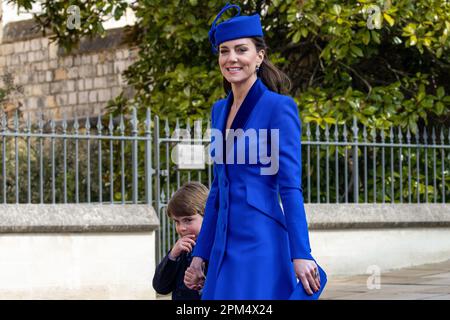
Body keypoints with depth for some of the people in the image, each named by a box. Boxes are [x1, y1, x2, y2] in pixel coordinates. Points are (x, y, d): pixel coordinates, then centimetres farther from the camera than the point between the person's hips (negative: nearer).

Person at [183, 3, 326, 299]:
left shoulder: (279, 107, -8)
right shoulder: (219, 110, 14)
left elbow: (290, 188, -12)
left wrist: (301, 255, -17)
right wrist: (200, 254, 17)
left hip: (261, 243, -7)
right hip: (225, 245, 7)